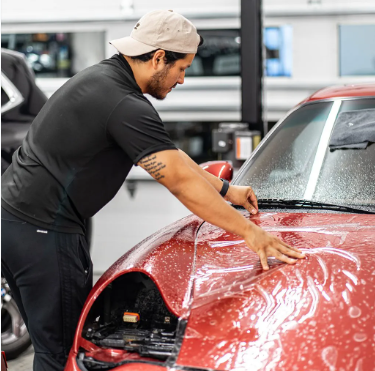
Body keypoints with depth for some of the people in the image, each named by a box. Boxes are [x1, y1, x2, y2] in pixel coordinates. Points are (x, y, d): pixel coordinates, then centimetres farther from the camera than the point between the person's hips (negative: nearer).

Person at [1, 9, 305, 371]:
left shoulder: (101, 77, 13)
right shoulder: (125, 106, -19)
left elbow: (171, 156, 21)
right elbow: (181, 182, -20)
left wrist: (226, 191, 24)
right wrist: (250, 232, -15)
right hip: (43, 231, -10)